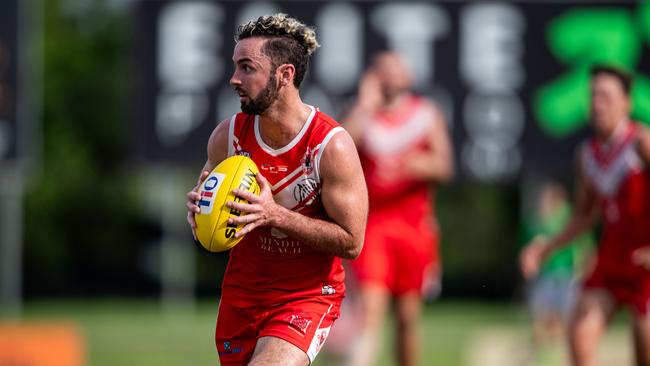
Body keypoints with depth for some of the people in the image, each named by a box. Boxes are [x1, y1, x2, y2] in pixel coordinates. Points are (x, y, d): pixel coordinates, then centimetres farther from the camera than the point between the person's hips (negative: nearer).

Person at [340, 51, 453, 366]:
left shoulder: (426, 114, 8)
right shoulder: (361, 114, 4)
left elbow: (444, 167, 0)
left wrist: (422, 165, -21)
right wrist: (364, 106, -15)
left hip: (413, 224, 2)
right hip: (371, 224, -2)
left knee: (408, 316, 9)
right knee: (370, 309, -16)